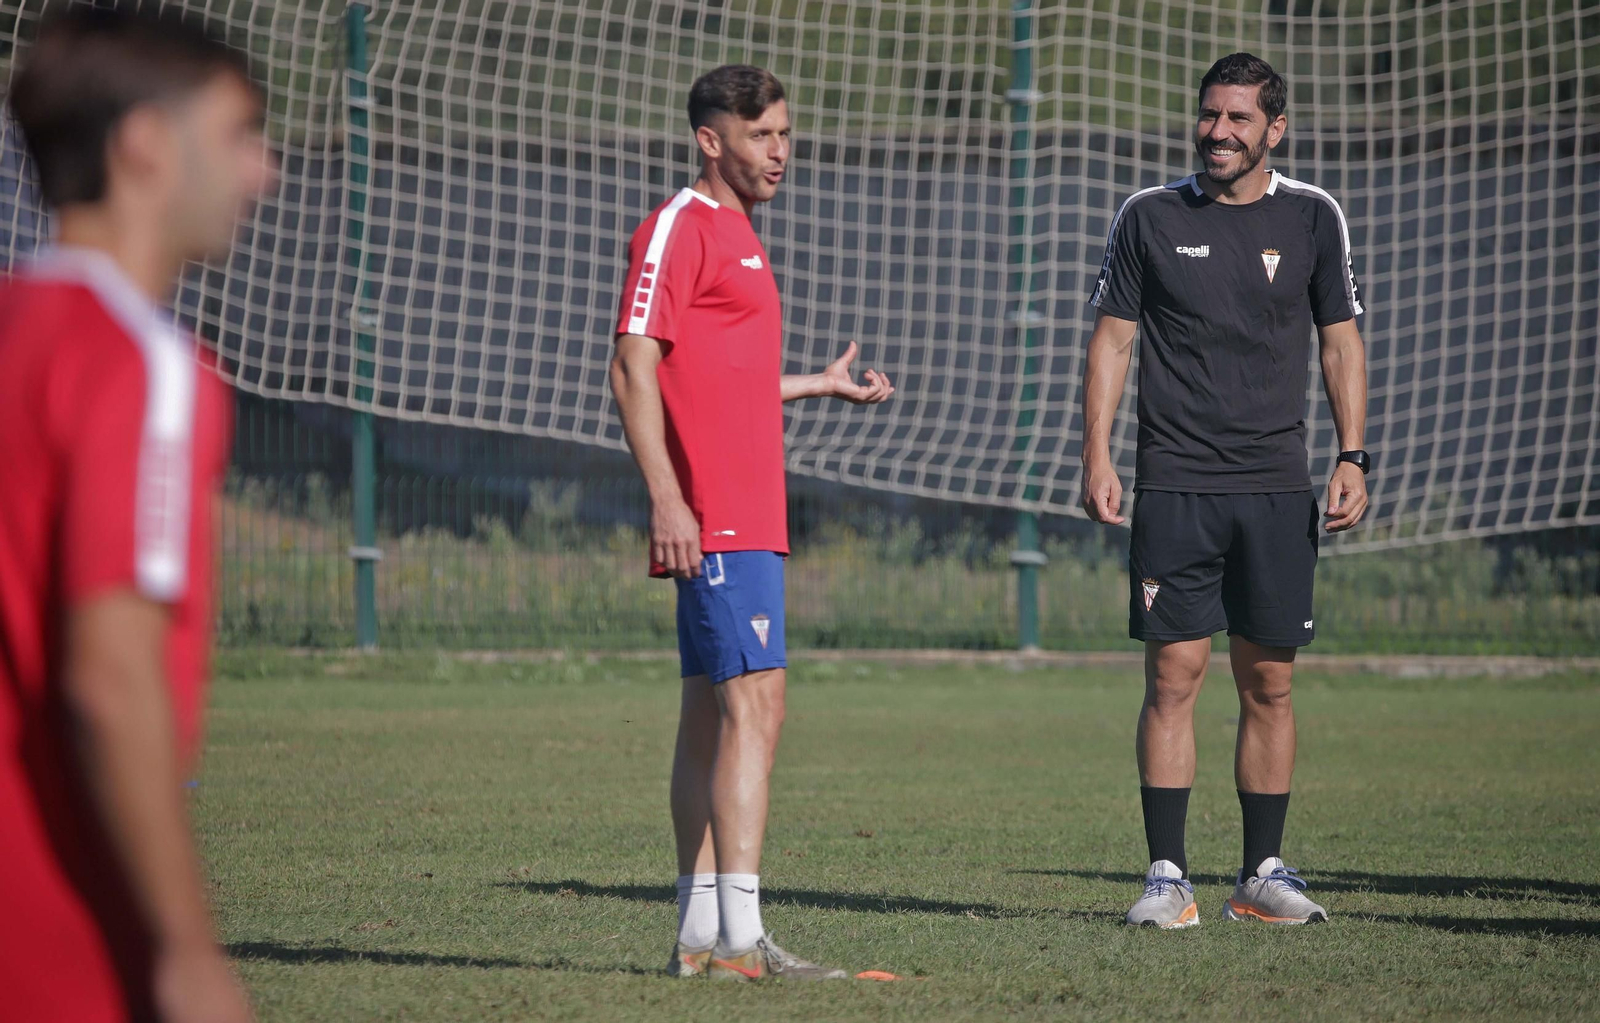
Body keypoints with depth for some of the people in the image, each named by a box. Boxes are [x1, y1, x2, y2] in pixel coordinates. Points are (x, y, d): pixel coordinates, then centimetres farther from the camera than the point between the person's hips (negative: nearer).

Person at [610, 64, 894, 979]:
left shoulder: (736, 234, 20)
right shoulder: (679, 227, -9)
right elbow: (634, 369, -15)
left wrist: (821, 385, 36)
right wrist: (666, 500, -21)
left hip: (747, 517, 10)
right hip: (716, 517, -10)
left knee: (712, 714, 10)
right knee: (754, 706, -15)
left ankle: (700, 934, 13)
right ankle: (740, 938, -19)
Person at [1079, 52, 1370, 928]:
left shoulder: (1312, 217, 7)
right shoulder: (1148, 217, 4)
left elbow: (1340, 340, 10)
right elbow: (1112, 338, 6)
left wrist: (1352, 458, 1)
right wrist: (1097, 455, -4)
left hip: (1276, 486, 1)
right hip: (1175, 484, -1)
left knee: (1268, 683, 3)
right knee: (1173, 676, -5)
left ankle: (1262, 873, 10)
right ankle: (1167, 876, -2)